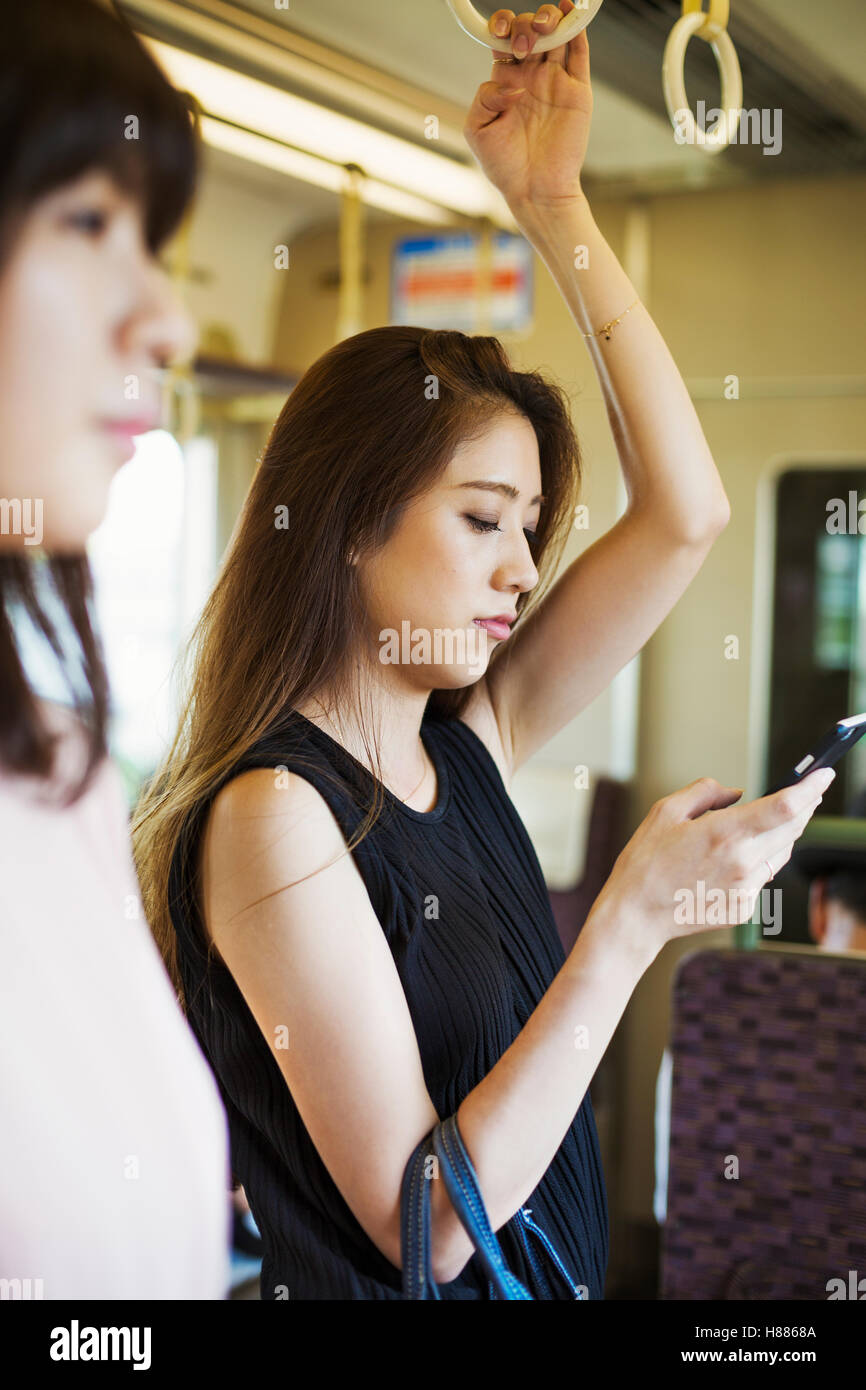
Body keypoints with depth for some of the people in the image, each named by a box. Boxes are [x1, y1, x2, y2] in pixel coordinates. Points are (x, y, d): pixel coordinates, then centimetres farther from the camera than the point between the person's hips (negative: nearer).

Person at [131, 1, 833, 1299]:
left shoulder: (466, 741, -2)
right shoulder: (275, 814, -23)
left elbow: (685, 511, -1)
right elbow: (424, 1221, -24)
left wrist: (557, 204, -3)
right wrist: (636, 913, -28)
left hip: (554, 1275, 8)